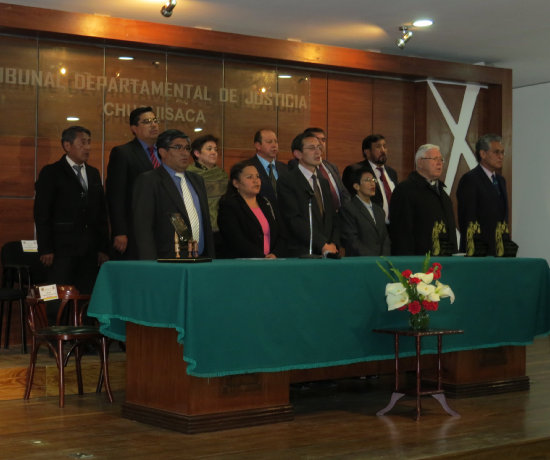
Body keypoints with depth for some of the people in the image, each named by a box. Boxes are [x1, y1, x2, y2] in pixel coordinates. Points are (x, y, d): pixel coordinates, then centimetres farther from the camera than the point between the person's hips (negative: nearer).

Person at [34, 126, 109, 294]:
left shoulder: (94, 173, 18)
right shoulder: (51, 173, 1)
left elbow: (102, 212, 18)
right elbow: (41, 214, -4)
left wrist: (103, 248, 10)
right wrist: (46, 250, -11)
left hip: (90, 252, 5)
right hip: (62, 249, -5)